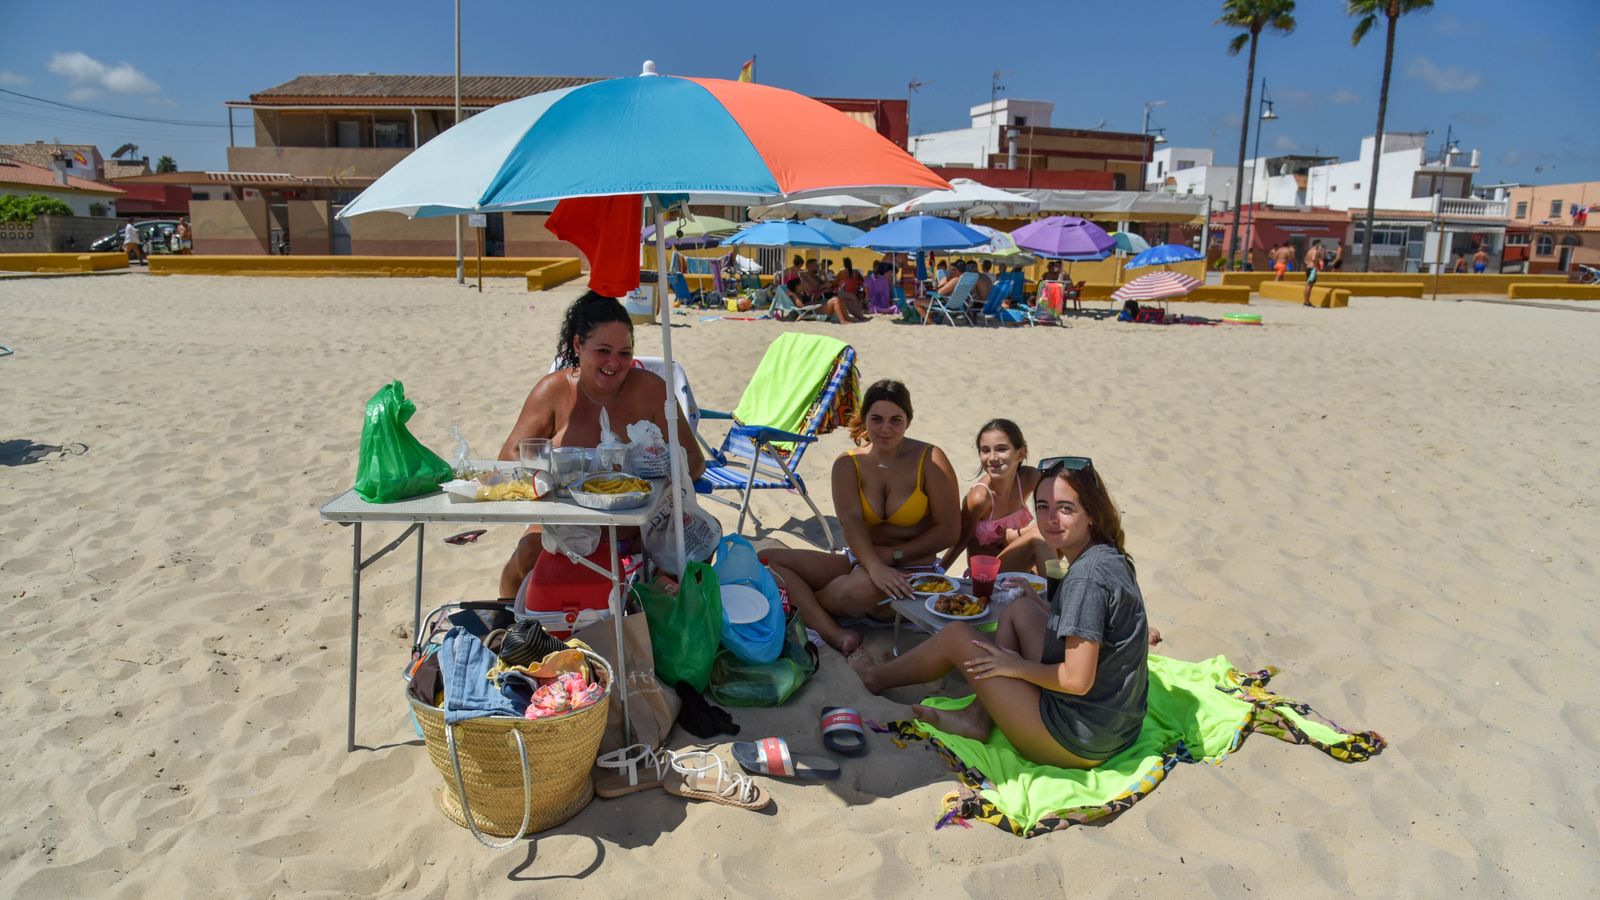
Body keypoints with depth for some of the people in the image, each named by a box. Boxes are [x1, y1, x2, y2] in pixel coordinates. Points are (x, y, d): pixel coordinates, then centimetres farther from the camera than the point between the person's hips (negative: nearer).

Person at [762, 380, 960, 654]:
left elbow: (949, 531, -7)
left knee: (861, 589, -40)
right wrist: (874, 566, -35)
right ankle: (833, 633, -31)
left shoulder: (930, 460, -7)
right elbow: (850, 520, -16)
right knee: (768, 559, -11)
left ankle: (798, 603, -7)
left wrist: (893, 555, -14)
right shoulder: (847, 465, 1)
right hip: (858, 561, 5)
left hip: (912, 571, -5)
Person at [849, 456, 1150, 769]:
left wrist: (1016, 665, -10)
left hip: (1080, 743, -9)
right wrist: (1038, 603, 12)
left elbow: (1077, 680, -25)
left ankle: (877, 678, 29)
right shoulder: (1109, 557, 4)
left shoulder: (1089, 574, -25)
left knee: (957, 635, 3)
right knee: (1018, 610, 17)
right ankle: (977, 717, 13)